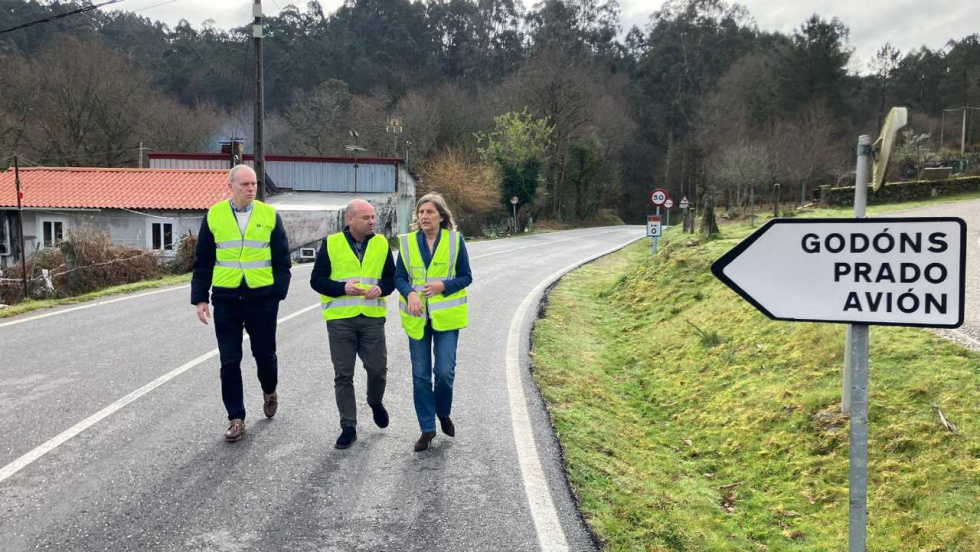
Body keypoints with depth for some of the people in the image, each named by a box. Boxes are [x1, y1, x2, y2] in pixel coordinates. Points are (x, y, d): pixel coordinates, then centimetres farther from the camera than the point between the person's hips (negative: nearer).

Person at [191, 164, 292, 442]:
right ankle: (236, 418, 14)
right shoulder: (214, 216, 3)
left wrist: (279, 293, -4)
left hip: (262, 299, 0)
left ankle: (269, 391, 41)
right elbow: (202, 262, 7)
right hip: (225, 299, 1)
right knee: (230, 361, 3)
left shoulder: (269, 215, 1)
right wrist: (200, 298, 1)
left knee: (265, 354, 10)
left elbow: (282, 260, 4)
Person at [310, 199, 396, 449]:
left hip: (372, 318, 2)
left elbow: (391, 277, 11)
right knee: (343, 375, 4)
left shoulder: (381, 244, 5)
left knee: (378, 368, 4)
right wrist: (343, 288, -16)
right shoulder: (331, 244, -1)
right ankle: (348, 427, 15)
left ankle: (375, 402, 37)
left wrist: (381, 288, -11)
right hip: (340, 319, -1)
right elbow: (316, 279, -1)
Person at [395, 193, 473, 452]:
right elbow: (399, 277, 4)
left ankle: (443, 414, 25)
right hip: (417, 317, 2)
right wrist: (410, 293, -17)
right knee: (420, 374, 5)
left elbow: (466, 276, 0)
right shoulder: (407, 242, 2)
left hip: (446, 316, -2)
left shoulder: (455, 240, -3)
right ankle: (427, 428, 17)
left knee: (445, 371, -6)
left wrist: (444, 286, -17)